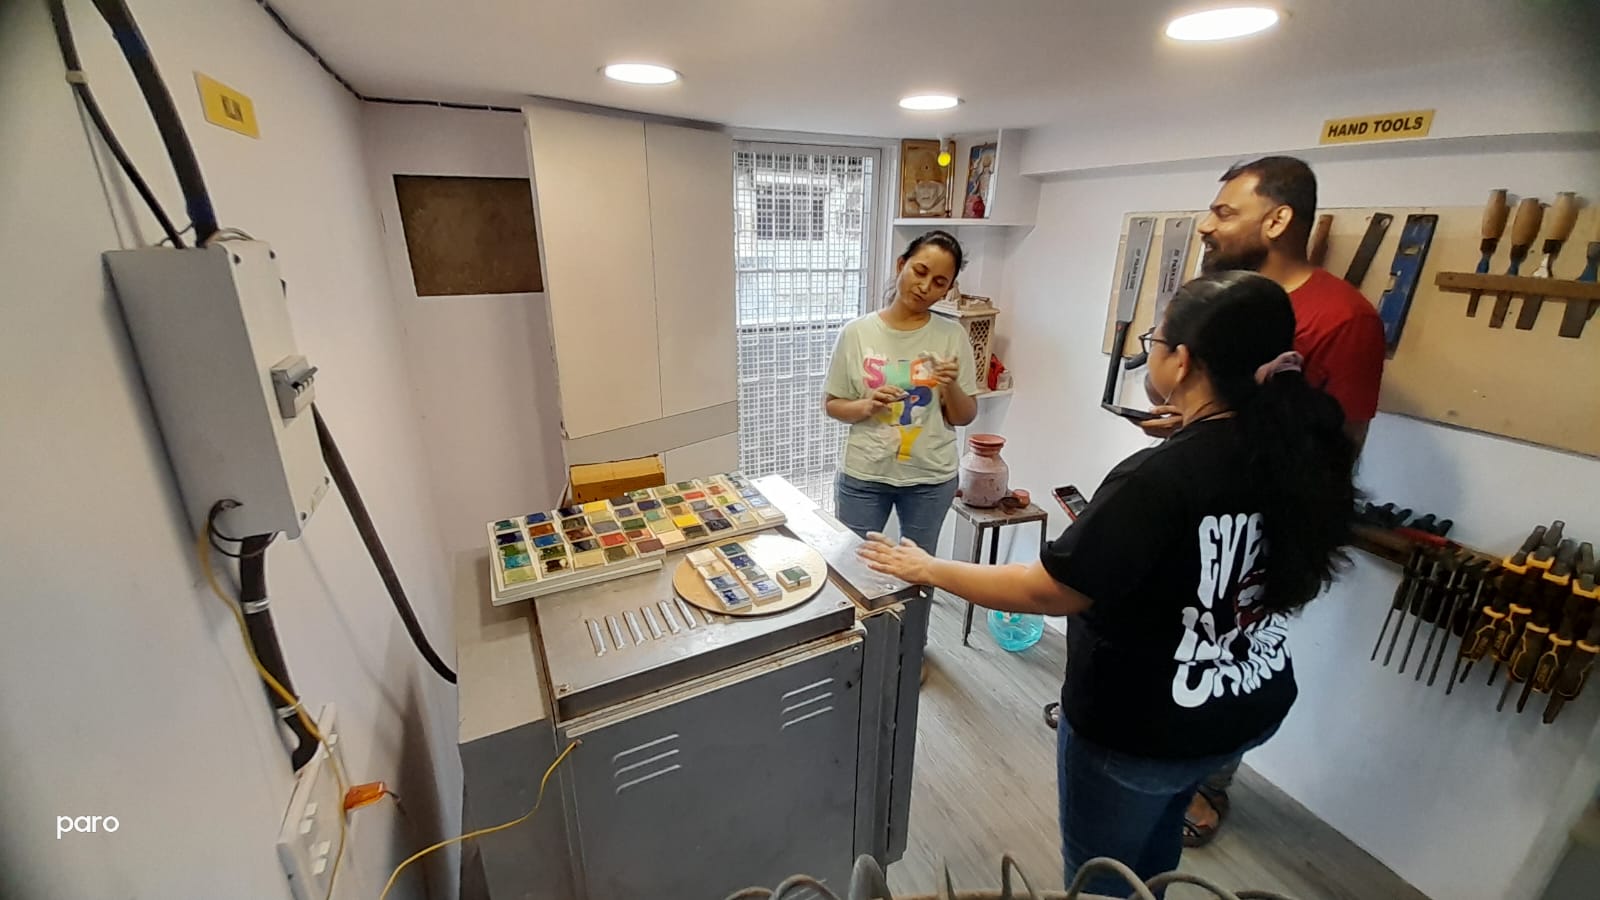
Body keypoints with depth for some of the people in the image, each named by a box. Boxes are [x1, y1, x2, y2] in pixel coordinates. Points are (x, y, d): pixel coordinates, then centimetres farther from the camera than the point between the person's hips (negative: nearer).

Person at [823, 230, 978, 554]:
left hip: (931, 478, 1)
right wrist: (866, 406, -19)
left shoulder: (953, 336, -5)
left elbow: (965, 418, 0)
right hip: (863, 476, -1)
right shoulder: (857, 332, -7)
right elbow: (833, 404, 0)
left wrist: (951, 387, -19)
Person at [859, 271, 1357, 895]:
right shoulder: (1298, 445, -8)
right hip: (1254, 705, 8)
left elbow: (1048, 591, -29)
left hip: (1139, 727, -7)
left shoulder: (1159, 479, -33)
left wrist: (928, 570, -19)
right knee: (1155, 839, 35)